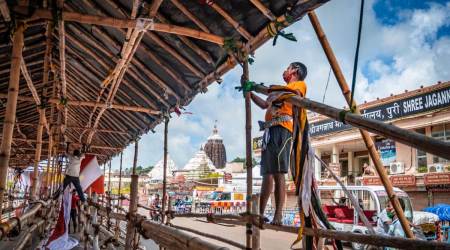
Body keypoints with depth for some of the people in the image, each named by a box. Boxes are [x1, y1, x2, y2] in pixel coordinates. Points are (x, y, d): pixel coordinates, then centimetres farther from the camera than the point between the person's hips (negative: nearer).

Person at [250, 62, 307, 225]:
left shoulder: (299, 84, 13)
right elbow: (264, 105, 39)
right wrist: (250, 92, 36)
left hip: (282, 129, -8)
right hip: (270, 130, 8)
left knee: (278, 173, -17)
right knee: (267, 173, 2)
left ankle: (278, 215, -20)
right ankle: (260, 213, 2)